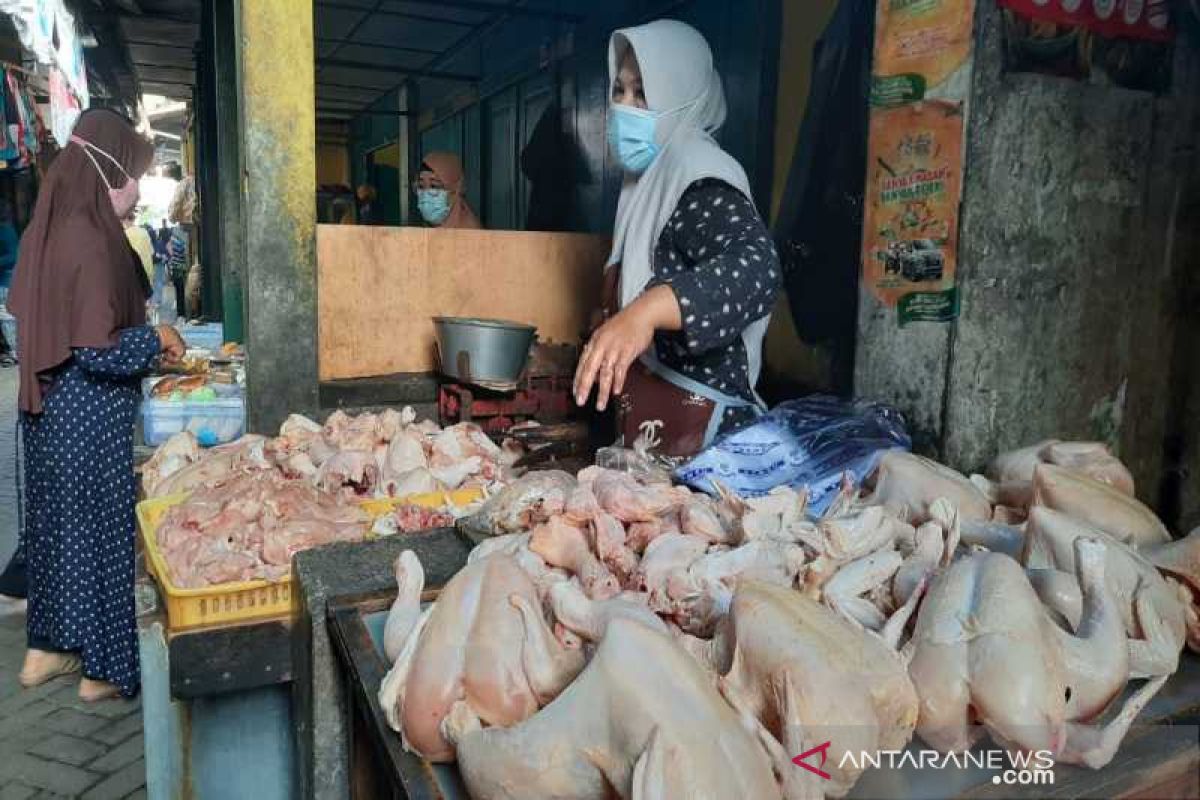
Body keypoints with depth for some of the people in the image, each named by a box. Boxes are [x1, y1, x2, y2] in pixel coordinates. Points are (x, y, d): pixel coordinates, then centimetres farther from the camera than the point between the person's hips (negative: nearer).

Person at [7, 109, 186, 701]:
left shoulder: (52, 228, 6)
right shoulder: (90, 239, -21)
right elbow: (98, 349, -24)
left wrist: (144, 344, 13)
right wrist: (155, 339, -8)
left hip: (52, 409, 9)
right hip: (90, 418, -9)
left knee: (58, 523, 19)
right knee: (100, 529, 4)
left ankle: (48, 648, 34)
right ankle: (105, 667, 19)